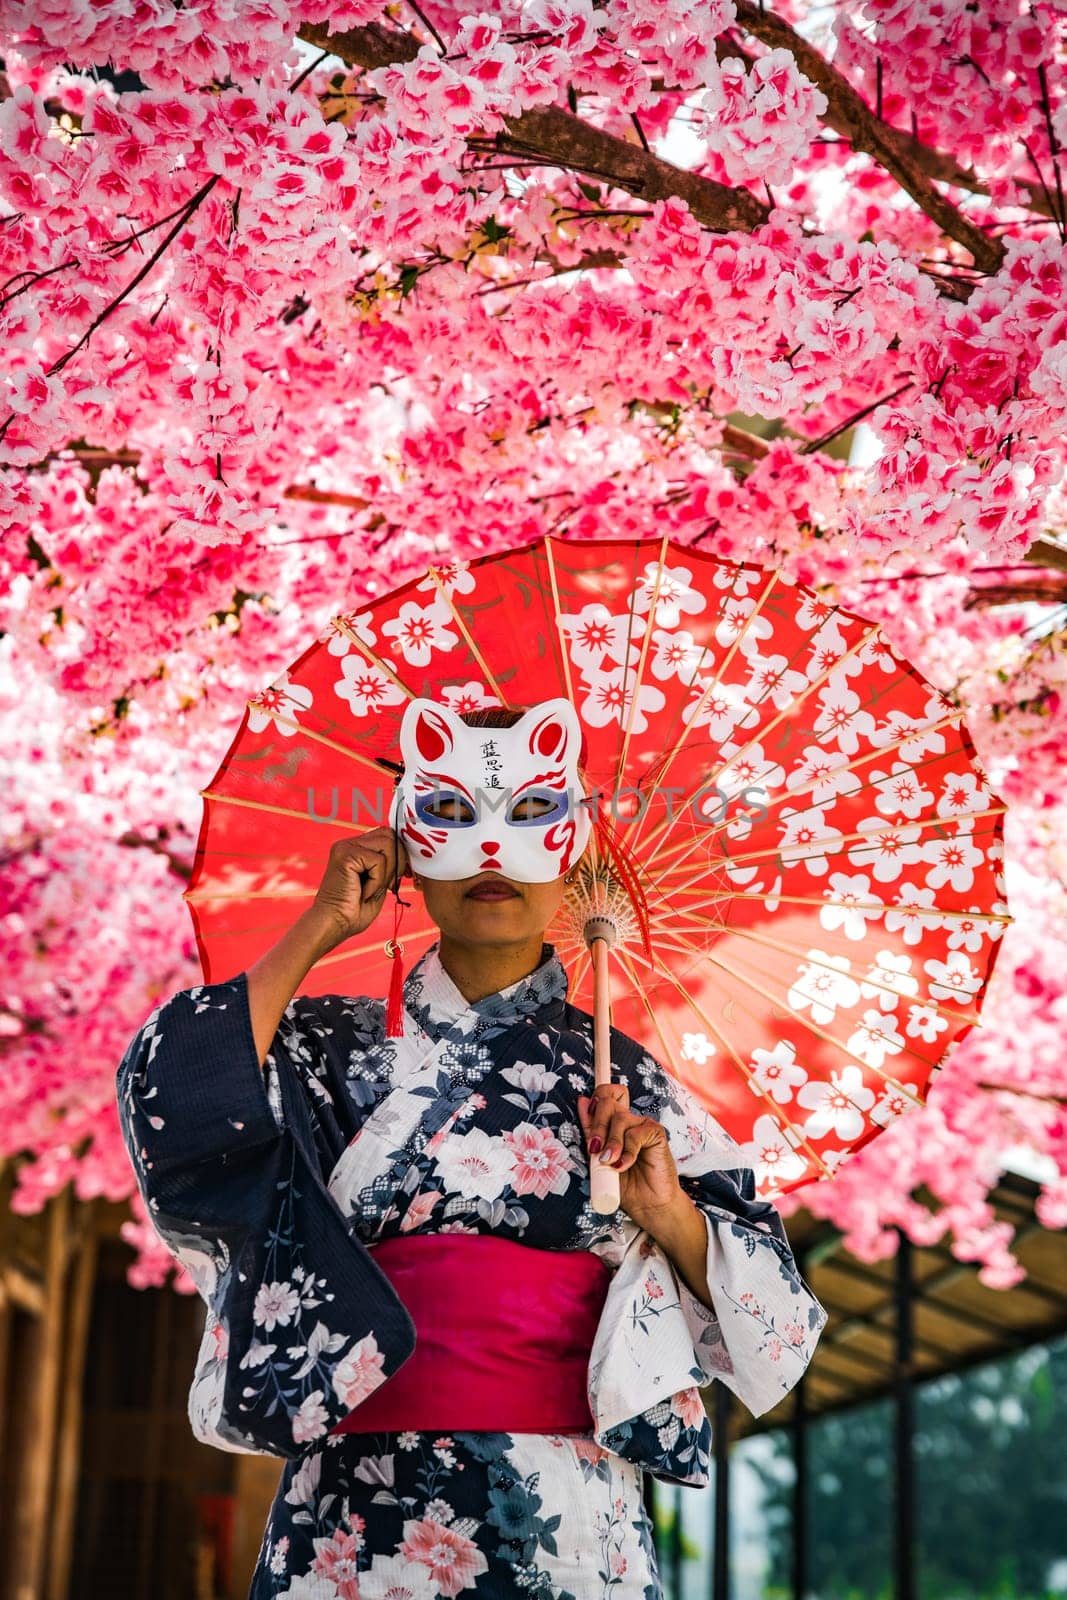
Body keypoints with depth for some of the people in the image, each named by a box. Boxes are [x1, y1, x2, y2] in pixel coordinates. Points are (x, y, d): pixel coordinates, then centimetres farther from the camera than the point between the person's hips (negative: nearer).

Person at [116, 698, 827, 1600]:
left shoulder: (622, 1080, 7)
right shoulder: (335, 1049, 5)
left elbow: (762, 1323, 9)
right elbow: (179, 1110, -15)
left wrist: (669, 1214, -10)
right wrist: (317, 932, -5)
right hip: (356, 1526, 0)